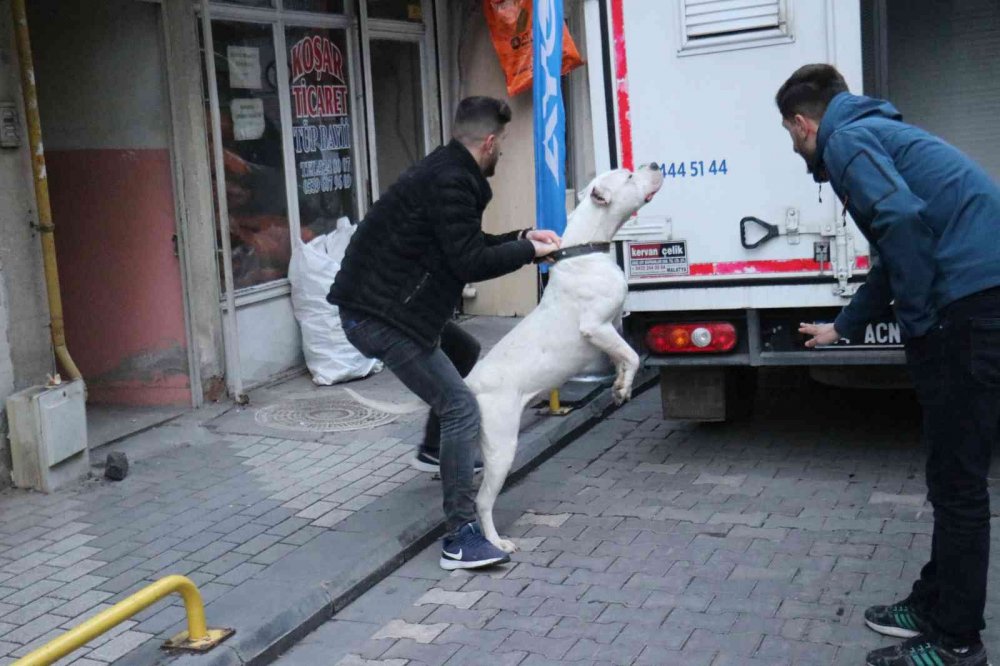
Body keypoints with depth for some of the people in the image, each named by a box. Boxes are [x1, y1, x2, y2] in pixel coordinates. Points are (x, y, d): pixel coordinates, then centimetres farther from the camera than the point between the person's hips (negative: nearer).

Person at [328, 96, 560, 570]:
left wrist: (521, 237, 17)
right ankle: (461, 537, -14)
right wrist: (529, 251, -8)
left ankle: (435, 451, 47)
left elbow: (468, 245, 23)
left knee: (465, 352, 31)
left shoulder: (447, 172, 14)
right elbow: (470, 263, -20)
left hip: (392, 304, 11)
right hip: (379, 316, -11)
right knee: (460, 407, -14)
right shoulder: (449, 182, -19)